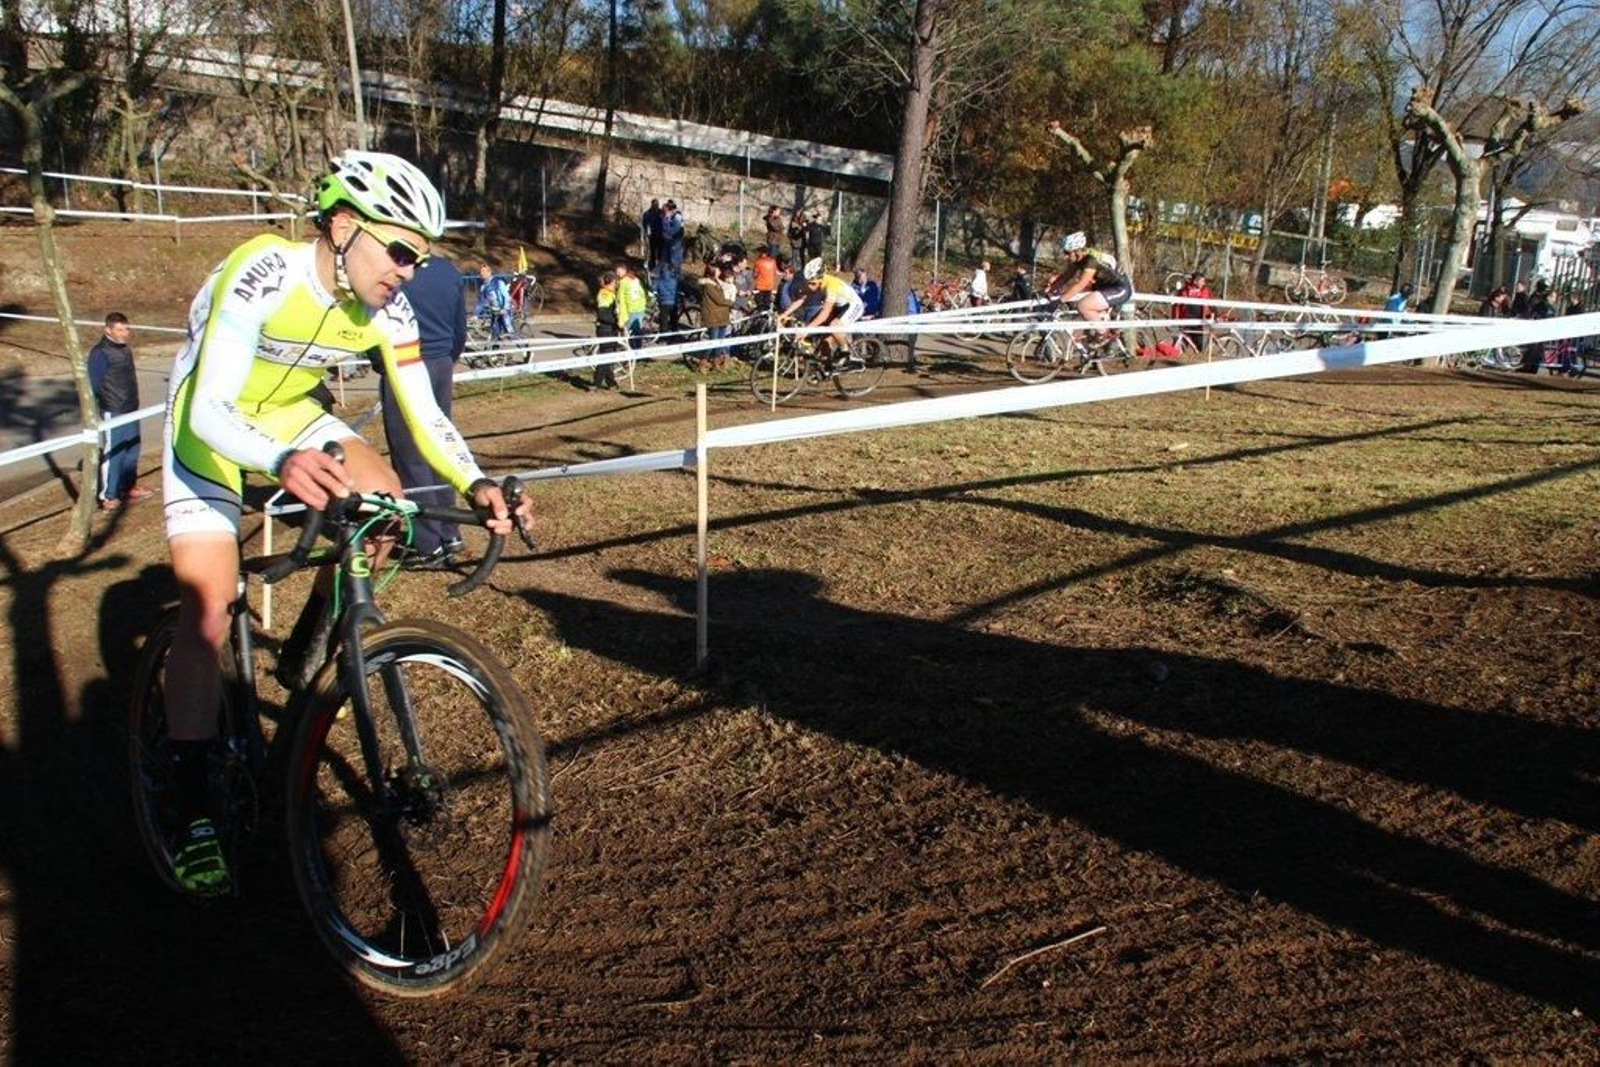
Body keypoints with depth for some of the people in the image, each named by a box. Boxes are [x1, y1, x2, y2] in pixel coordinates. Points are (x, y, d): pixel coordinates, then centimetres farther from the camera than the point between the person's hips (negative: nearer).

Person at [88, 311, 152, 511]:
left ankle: (129, 487, 31)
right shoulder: (100, 352, -16)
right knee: (112, 453, -4)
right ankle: (108, 497, 3)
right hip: (112, 412, -9)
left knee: (132, 449, 17)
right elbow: (94, 384, -16)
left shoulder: (124, 349, 11)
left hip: (130, 409, 9)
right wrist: (95, 413, -16)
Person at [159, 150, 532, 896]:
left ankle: (307, 655, 7)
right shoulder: (263, 274, -32)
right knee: (210, 605, -14)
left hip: (290, 414, 5)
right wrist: (282, 462, -58)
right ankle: (191, 813, -5)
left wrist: (476, 485, -34)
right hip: (209, 428, -5)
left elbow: (423, 414, -15)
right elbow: (210, 411, -37)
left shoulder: (386, 308, -16)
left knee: (382, 499, -19)